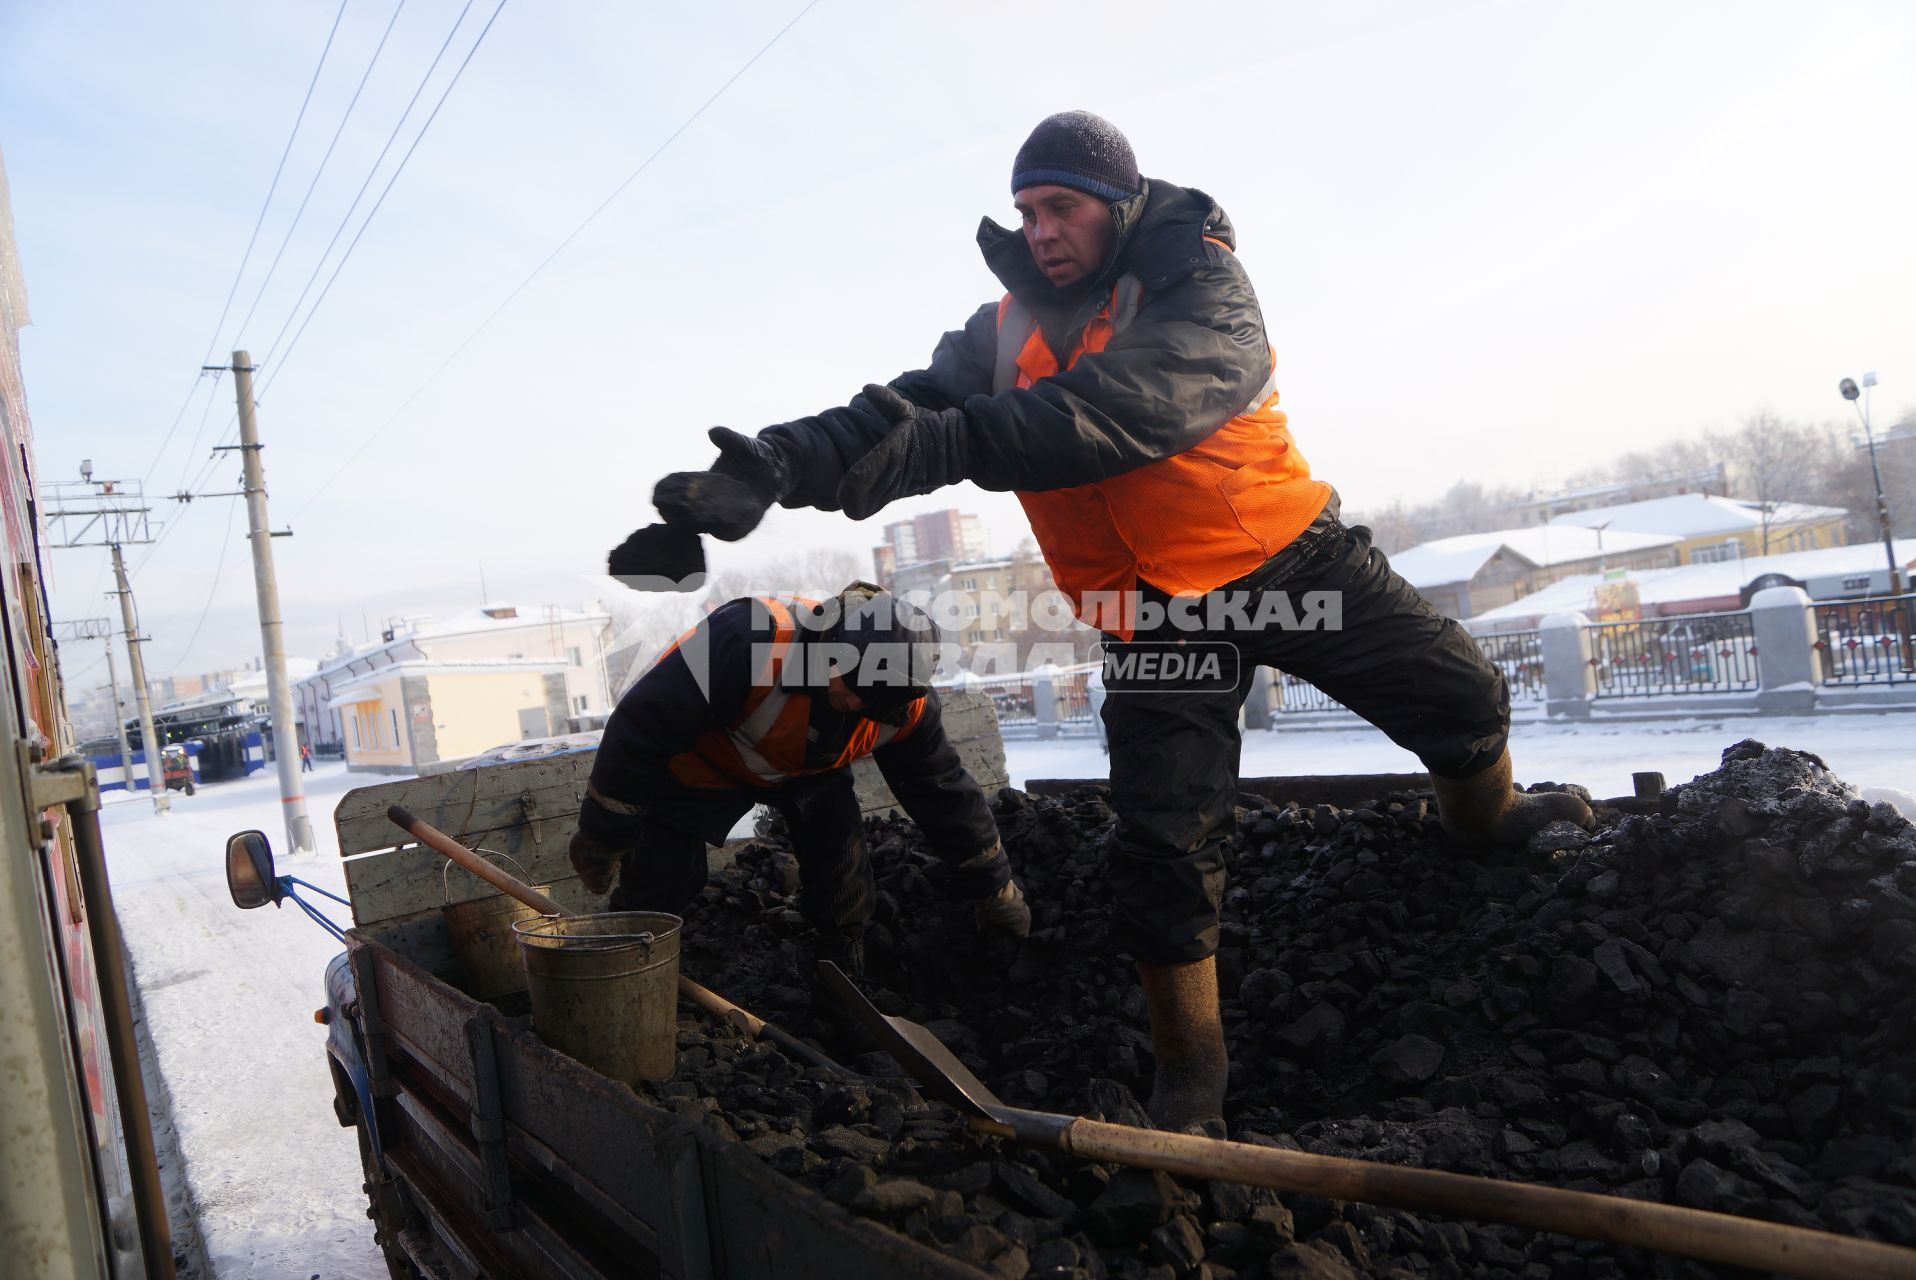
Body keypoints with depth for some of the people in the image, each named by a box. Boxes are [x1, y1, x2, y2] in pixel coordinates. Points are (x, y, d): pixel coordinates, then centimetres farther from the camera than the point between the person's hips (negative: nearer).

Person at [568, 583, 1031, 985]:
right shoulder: (749, 639, -45)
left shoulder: (906, 705, -27)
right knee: (659, 882, -7)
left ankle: (847, 976, 17)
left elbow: (944, 792, -10)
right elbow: (641, 727, -35)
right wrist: (602, 836, -24)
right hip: (702, 757, -3)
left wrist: (995, 890, -3)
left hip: (808, 765, 4)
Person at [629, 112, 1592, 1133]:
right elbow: (904, 413, -17)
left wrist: (947, 440, -47)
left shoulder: (1204, 290, -15)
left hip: (1289, 559, -1)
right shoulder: (1007, 331, -1)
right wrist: (782, 463, -37)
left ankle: (1486, 820, 43)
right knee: (1162, 842, -4)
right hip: (1156, 613, 2)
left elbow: (1120, 408, -35)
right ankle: (1188, 1083, 15)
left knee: (1463, 703, 5)